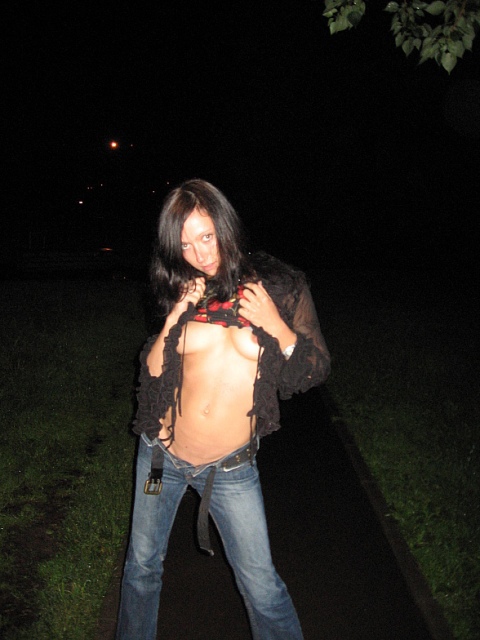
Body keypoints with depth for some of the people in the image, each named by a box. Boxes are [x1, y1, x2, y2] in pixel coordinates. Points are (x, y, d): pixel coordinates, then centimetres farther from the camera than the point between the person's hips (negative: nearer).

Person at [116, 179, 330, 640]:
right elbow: (151, 375, -1)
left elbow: (316, 371, -6)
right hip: (162, 453, 3)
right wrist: (173, 321, -16)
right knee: (142, 565, 21)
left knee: (260, 584, 6)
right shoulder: (185, 294, -2)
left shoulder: (279, 286, -10)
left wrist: (275, 325, -22)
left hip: (230, 468, -3)